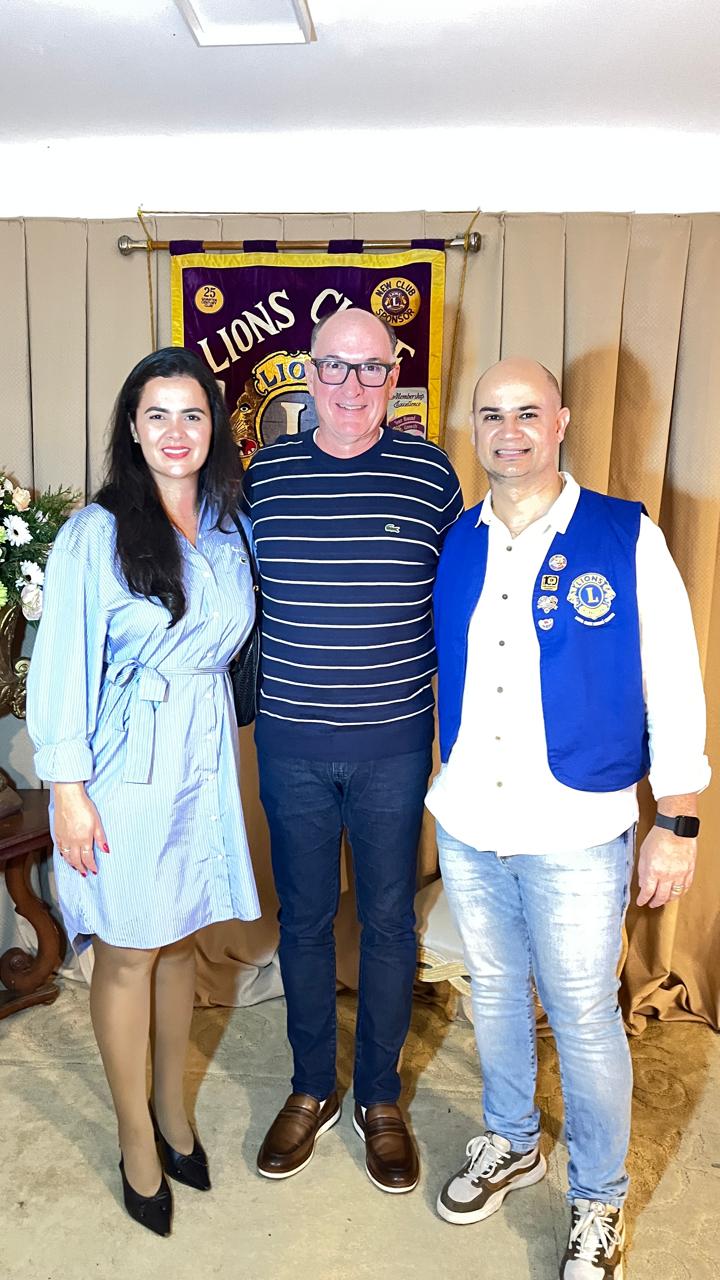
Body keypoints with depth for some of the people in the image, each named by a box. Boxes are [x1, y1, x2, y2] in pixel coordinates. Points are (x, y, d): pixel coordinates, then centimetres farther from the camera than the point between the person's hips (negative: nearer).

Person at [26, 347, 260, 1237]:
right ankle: (138, 1146, 28)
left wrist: (223, 739, 8)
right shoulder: (96, 533, -10)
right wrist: (69, 787, -12)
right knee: (129, 955, 8)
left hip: (204, 763, 5)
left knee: (180, 940, 17)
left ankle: (172, 1108, 38)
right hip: (124, 770, -4)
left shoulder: (230, 533, 6)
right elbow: (63, 665, -11)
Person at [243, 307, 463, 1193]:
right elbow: (245, 600, 10)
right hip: (290, 743, 1)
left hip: (393, 743, -1)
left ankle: (380, 1098, 35)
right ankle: (311, 1090, 37)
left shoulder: (430, 473, -4)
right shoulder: (266, 474, 1)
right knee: (303, 916, 15)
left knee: (389, 920, 12)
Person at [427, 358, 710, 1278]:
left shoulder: (627, 538, -8)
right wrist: (439, 788, 5)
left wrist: (677, 823, -6)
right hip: (466, 826, 4)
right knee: (493, 992, 20)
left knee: (583, 1018, 9)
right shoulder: (453, 546, 2)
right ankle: (511, 1144, 46)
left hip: (577, 832, -3)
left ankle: (599, 1201, 35)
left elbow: (673, 686, -6)